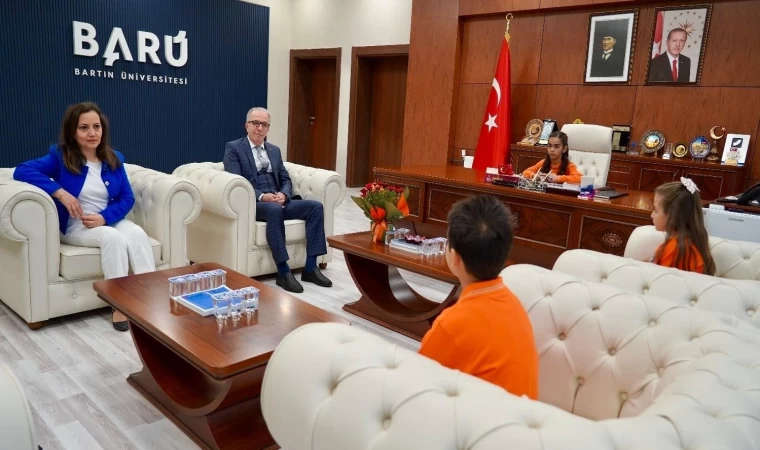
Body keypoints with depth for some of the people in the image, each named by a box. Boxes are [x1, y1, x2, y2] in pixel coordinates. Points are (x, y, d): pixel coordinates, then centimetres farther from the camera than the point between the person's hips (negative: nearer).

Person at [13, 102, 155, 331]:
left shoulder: (114, 159, 7)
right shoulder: (61, 156, -2)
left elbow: (127, 198, 2)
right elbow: (22, 171, -16)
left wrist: (104, 217, -16)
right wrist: (62, 193, -25)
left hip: (110, 221, 3)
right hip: (75, 226, -3)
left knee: (137, 233, -29)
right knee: (113, 238, -34)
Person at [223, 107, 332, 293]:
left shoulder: (274, 150, 20)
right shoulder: (233, 148, 2)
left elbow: (286, 180, 15)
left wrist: (283, 194, -9)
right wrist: (262, 196, -23)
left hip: (278, 201, 6)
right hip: (251, 204, -6)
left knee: (315, 206, -17)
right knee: (275, 210, -39)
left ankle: (310, 267, -16)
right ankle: (283, 272, -31)